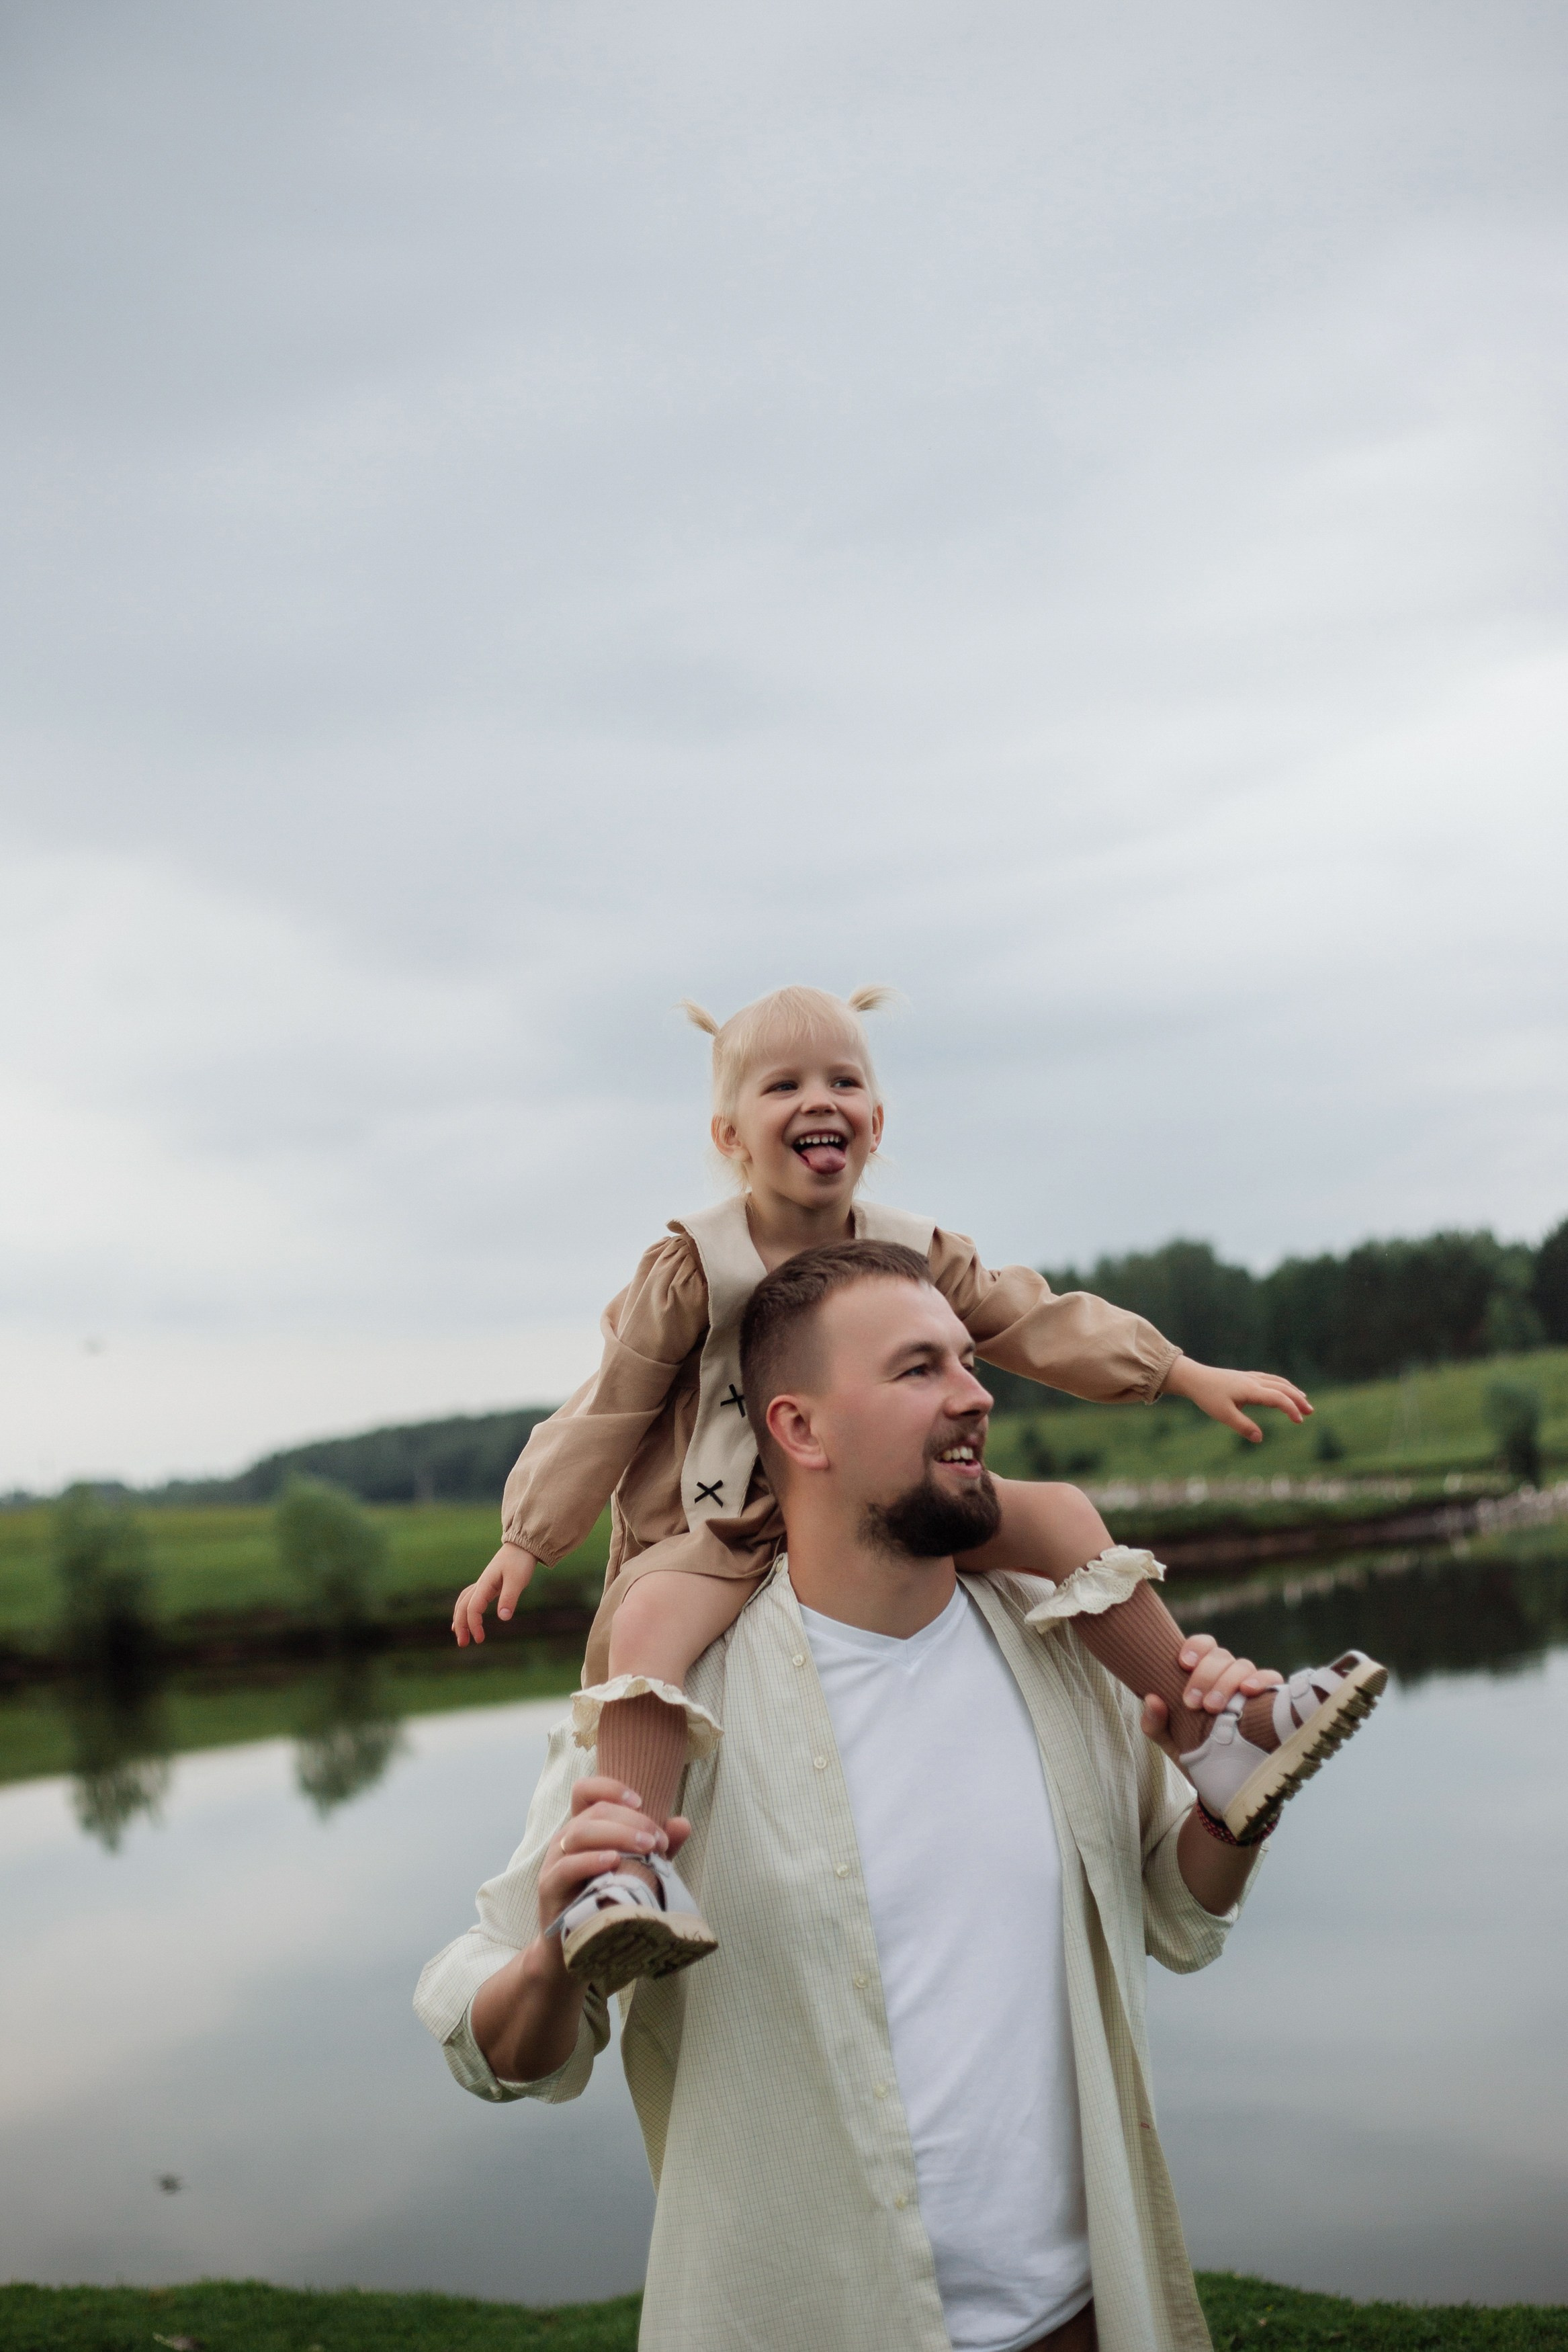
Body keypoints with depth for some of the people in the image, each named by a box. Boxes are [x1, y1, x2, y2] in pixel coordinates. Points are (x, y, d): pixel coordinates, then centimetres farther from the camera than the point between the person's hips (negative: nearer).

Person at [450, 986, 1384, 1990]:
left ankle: (1219, 1737, -7)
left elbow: (1035, 1322, 9)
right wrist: (525, 1542, -5)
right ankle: (622, 1885, -41)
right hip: (722, 1534, -4)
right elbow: (609, 1410, -3)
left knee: (1058, 1514, -12)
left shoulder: (916, 1253, 5)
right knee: (649, 1624, -37)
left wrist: (1187, 1373, 6)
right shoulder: (692, 1270, -6)